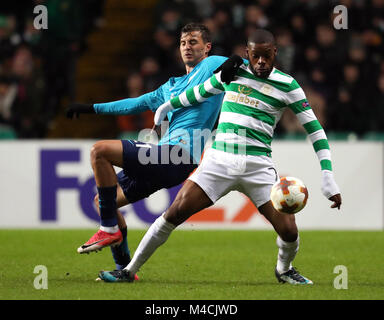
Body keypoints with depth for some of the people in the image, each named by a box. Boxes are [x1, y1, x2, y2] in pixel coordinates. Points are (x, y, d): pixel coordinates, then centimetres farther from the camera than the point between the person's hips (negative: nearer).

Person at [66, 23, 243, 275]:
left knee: (100, 151, -21)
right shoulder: (172, 86, 29)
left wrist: (234, 64, -27)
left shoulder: (212, 65, 6)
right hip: (165, 157, 9)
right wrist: (93, 109, 37)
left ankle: (110, 229, -16)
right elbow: (138, 103, 37)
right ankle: (124, 268, 12)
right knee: (102, 201, 11)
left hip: (180, 153, -9)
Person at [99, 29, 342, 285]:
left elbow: (315, 130, 2)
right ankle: (130, 271, 0)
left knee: (289, 230, -11)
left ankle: (284, 269, 25)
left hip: (258, 167, -1)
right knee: (175, 213, -11)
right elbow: (199, 93, 26)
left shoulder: (287, 85, 1)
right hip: (219, 161, 1)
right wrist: (166, 107, 37)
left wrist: (328, 178, -5)